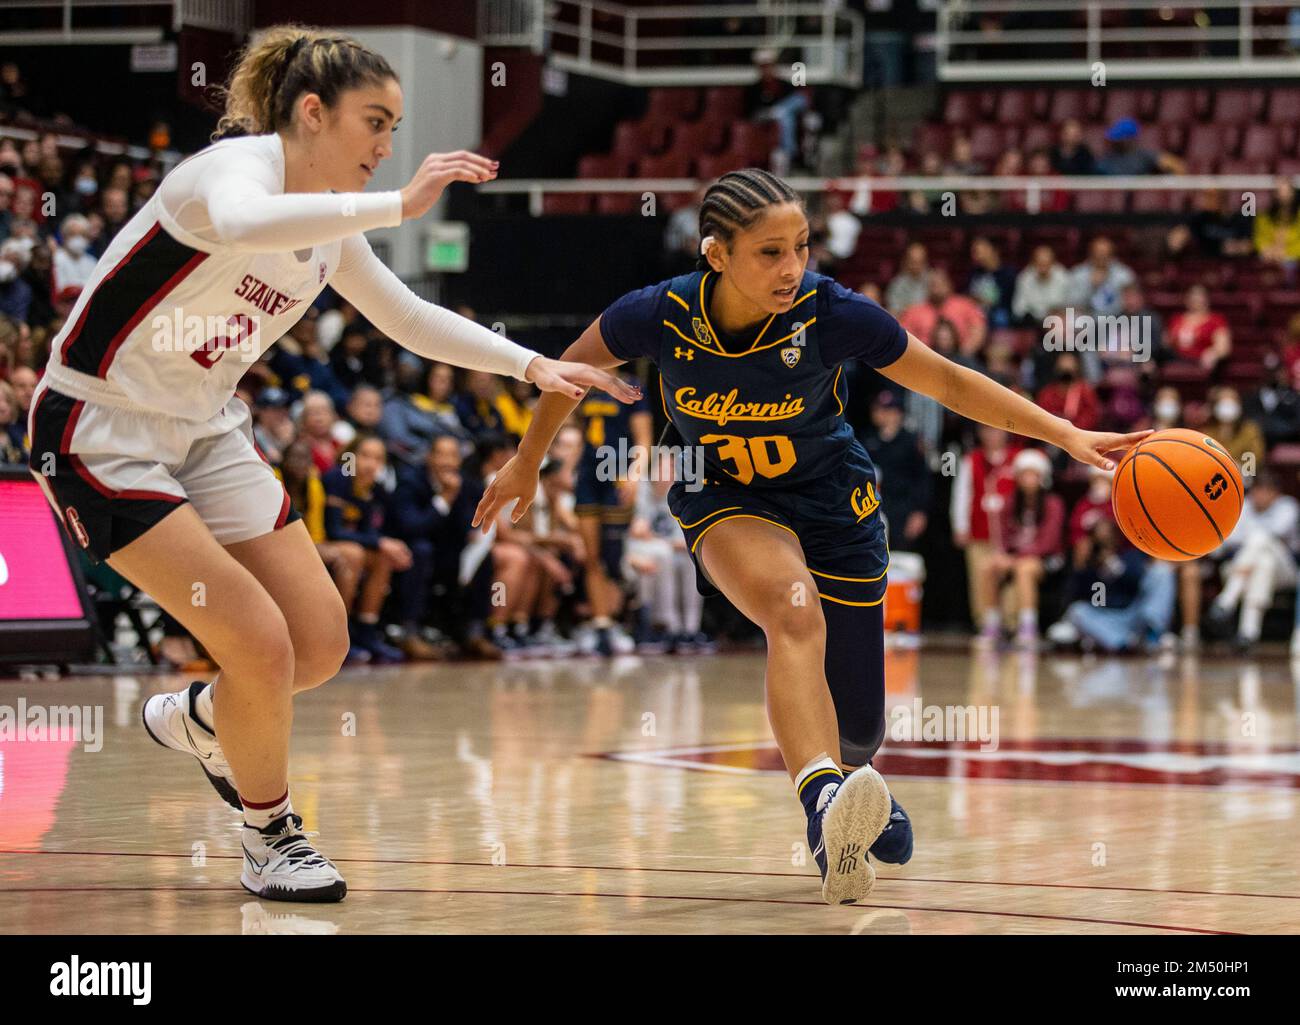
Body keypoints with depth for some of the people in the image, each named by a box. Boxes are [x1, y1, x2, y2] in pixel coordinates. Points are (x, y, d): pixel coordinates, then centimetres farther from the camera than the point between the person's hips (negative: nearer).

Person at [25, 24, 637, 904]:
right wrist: (401, 204, -48)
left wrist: (532, 365, 10)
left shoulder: (330, 222, 5)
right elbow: (242, 224, -47)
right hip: (100, 435, -8)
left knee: (320, 642, 2)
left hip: (205, 432, 8)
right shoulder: (235, 167, -21)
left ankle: (198, 719, 33)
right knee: (261, 643, -15)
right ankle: (273, 842, 7)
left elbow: (408, 317, 20)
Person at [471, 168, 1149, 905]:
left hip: (833, 503, 1)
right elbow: (571, 368, -3)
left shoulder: (832, 314, -26)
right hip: (725, 502, -1)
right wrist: (528, 462, 11)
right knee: (795, 611, -37)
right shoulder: (660, 316, -24)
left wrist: (1068, 436, -21)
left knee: (857, 733, 7)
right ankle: (825, 803, -56)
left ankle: (848, 782, 46)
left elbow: (949, 382, -14)